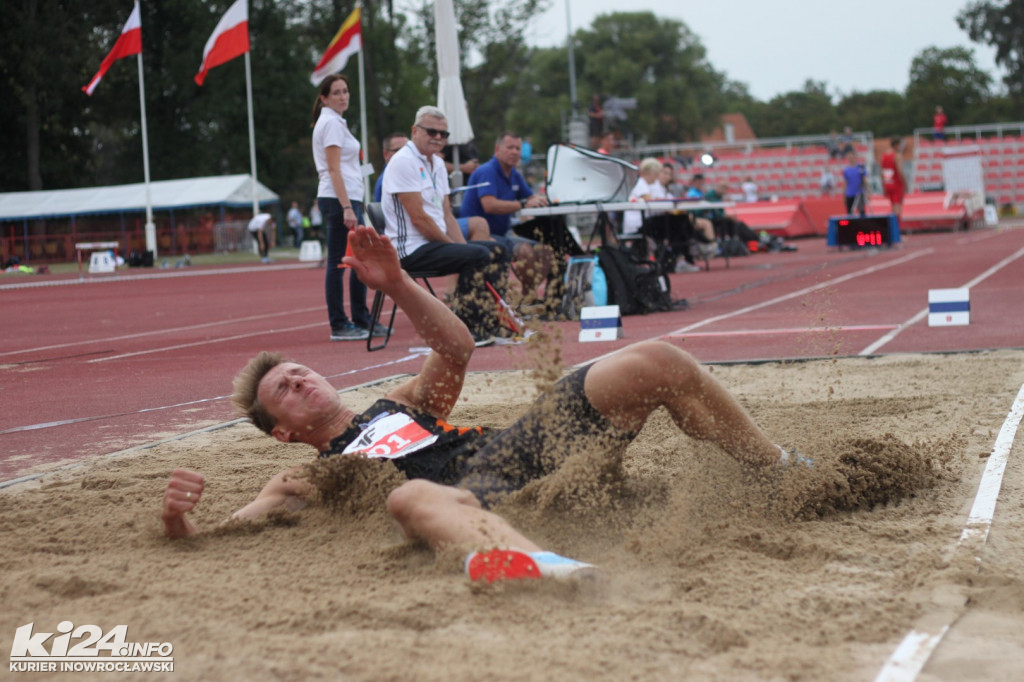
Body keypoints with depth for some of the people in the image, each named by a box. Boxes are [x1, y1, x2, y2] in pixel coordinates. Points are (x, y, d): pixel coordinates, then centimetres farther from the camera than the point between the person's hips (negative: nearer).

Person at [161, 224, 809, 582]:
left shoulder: (397, 406, 35)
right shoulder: (310, 478, 21)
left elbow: (456, 348, 23)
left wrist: (396, 283, 10)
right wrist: (177, 517, -14)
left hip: (524, 444, 6)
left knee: (655, 363, -7)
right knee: (412, 497, -45)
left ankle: (780, 470, 4)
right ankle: (550, 567, -75)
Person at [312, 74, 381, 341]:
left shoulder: (335, 121, 19)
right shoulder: (331, 122, -10)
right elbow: (333, 169, -16)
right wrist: (347, 208, -22)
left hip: (349, 198, 10)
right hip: (339, 199, -10)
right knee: (338, 262, -6)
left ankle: (362, 321, 19)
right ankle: (338, 326, -3)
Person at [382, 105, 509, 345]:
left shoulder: (437, 164, 18)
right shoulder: (403, 162, -13)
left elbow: (447, 215, 18)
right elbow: (418, 218, -18)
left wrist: (462, 245, 2)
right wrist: (452, 245, -11)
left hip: (436, 243, 10)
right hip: (412, 249, -10)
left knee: (497, 251, 4)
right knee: (478, 256, -25)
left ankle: (492, 323, 1)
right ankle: (464, 331, -22)